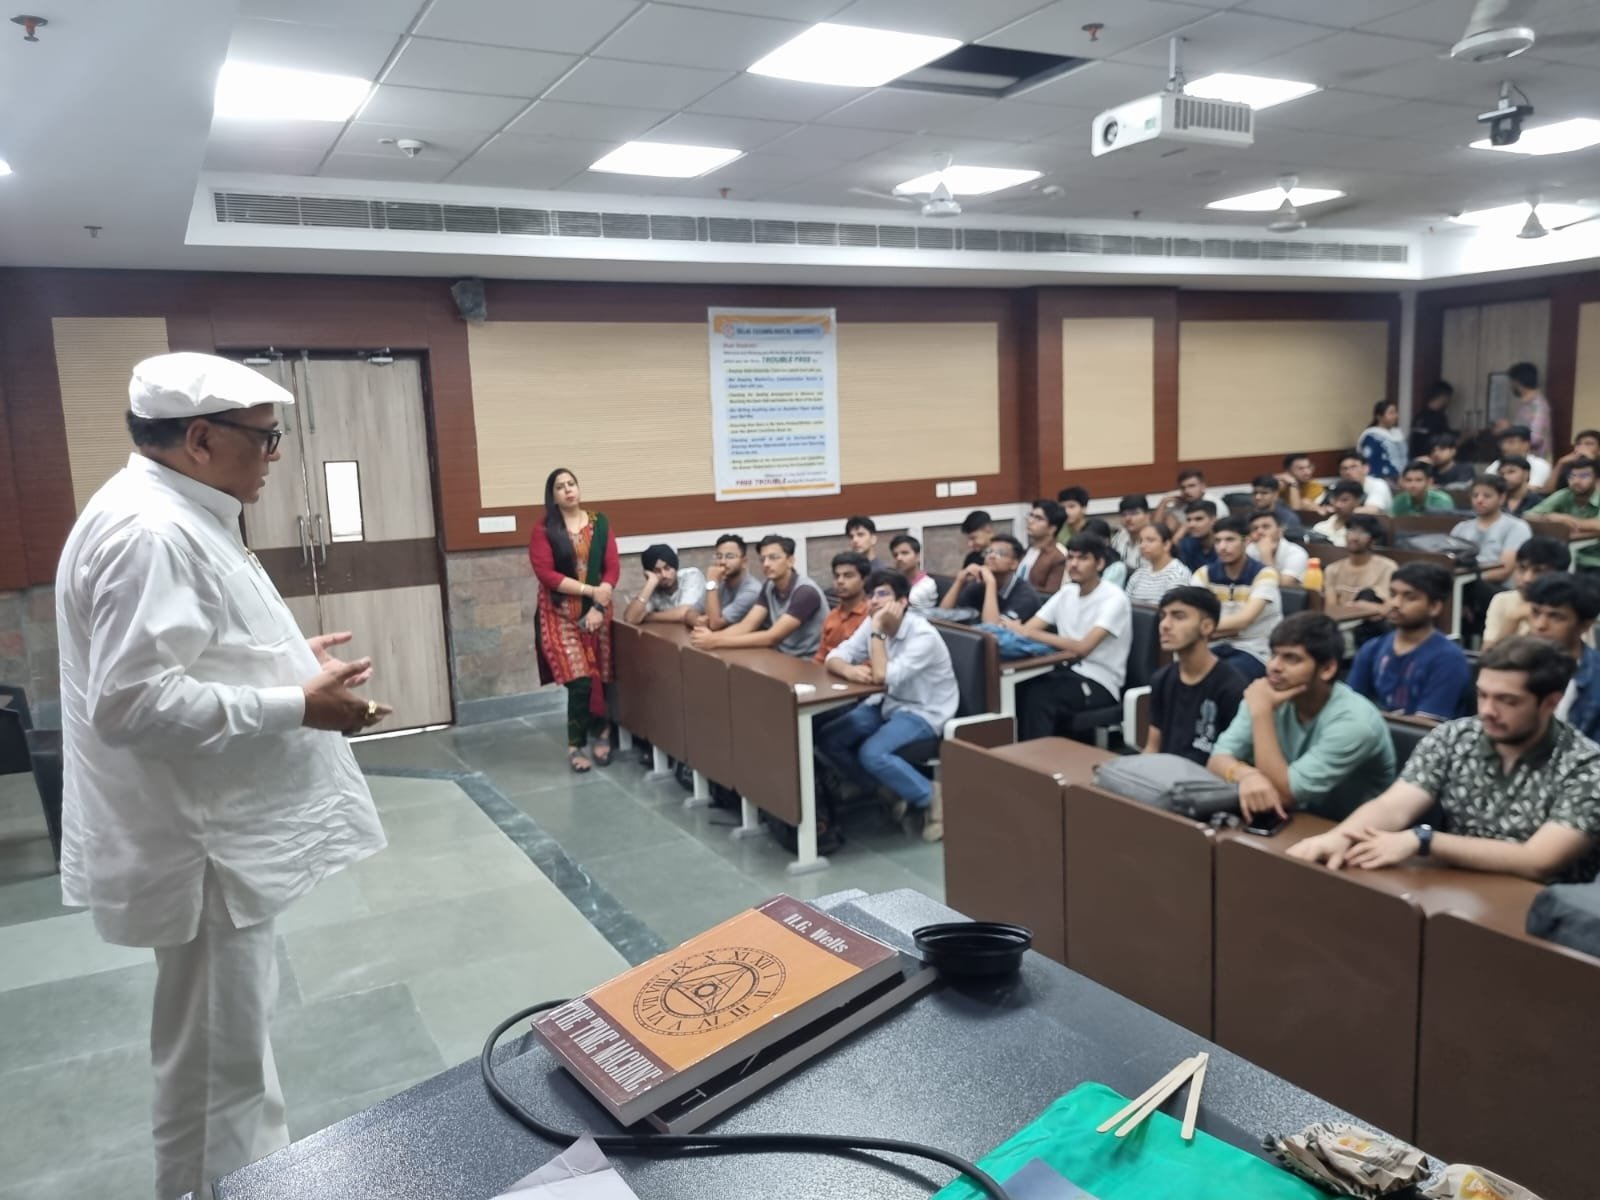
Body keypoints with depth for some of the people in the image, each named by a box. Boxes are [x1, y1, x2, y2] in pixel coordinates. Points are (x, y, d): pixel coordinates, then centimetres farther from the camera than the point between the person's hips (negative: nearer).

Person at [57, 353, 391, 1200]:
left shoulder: (173, 516, 10)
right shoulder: (149, 532, -24)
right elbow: (133, 702, -30)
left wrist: (283, 661, 12)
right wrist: (297, 706, -26)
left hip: (220, 825, 11)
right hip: (198, 841, -11)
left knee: (233, 1035, 25)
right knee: (215, 1055, 5)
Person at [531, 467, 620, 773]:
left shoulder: (600, 524, 6)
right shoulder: (544, 530, -3)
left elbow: (613, 568, 2)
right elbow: (545, 573, -12)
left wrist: (599, 606, -11)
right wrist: (590, 590, -17)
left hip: (597, 612, 3)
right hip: (561, 615, -3)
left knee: (599, 679, 3)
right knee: (580, 681, -11)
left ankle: (598, 733, 23)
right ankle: (577, 744, 7)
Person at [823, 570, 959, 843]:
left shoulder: (923, 635, -26)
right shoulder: (872, 625, -4)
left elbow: (883, 677, -33)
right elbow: (834, 656, -7)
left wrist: (878, 630, -29)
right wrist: (849, 670, -30)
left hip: (925, 712, -8)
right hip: (888, 702, 8)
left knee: (872, 753, -30)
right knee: (828, 739, -8)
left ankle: (930, 798, -7)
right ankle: (886, 791, 8)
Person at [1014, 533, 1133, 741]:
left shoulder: (1114, 598, -11)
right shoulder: (1066, 593, 11)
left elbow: (1082, 648, -23)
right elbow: (1027, 628, 3)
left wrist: (1029, 633, -26)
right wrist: (1010, 627, -21)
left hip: (1100, 684, -6)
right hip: (1068, 672, 6)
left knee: (1037, 696, -32)